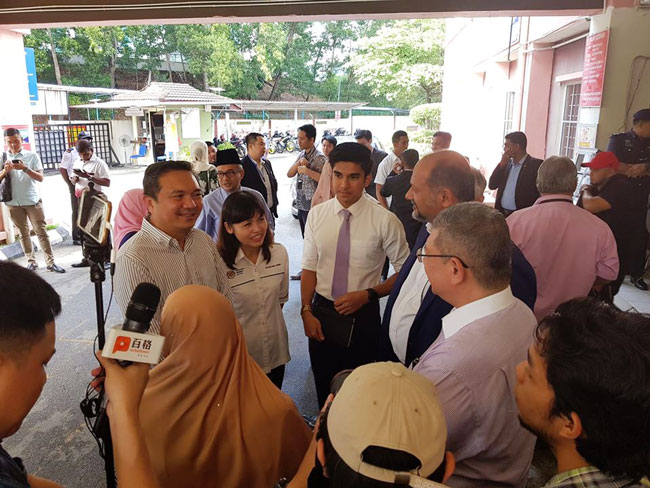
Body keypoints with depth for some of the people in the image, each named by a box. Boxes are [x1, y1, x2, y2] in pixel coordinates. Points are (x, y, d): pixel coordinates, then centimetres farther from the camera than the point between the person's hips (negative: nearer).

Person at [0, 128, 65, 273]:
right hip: (13, 202, 3)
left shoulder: (32, 156, -2)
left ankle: (50, 262, 2)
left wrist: (25, 168, -21)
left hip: (32, 201, -2)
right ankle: (31, 262, 20)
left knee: (41, 231, -1)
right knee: (23, 233, 11)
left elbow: (40, 178, -7)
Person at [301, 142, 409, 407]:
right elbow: (309, 268, 1)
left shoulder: (385, 221, -15)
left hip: (363, 315, -3)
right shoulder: (317, 215, -4)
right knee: (323, 384, 20)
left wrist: (368, 294, -17)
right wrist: (306, 311, -6)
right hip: (322, 311, 3)